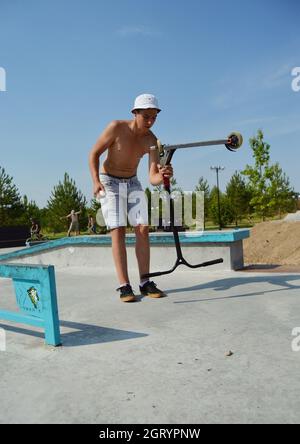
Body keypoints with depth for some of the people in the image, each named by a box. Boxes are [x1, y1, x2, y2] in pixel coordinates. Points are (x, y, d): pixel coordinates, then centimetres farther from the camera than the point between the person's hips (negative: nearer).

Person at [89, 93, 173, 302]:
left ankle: (145, 283, 1)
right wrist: (96, 181, -24)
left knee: (143, 229, -6)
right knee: (118, 231, -12)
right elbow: (94, 153, -11)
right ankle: (124, 286, -11)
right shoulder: (116, 128, -21)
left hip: (132, 182, 4)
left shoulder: (151, 140, -14)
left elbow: (153, 178, -22)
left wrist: (164, 175, -44)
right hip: (109, 182, -3)